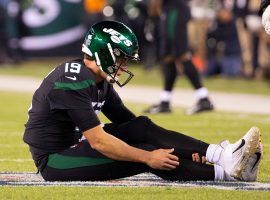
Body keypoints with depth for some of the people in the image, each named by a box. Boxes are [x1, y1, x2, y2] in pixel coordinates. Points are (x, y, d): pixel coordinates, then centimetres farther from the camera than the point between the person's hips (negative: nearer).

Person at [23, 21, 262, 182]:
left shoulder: (101, 82, 8)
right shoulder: (75, 83, -23)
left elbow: (128, 123, 9)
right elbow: (98, 141, -27)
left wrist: (181, 148, -1)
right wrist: (148, 157, -25)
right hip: (54, 162, -9)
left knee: (142, 127, -8)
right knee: (144, 153, -20)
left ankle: (220, 154, -17)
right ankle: (225, 171, -21)